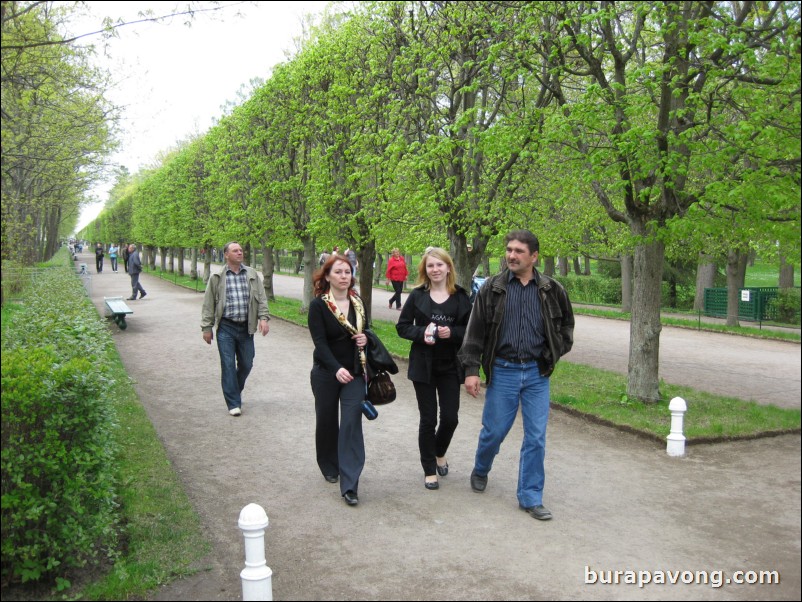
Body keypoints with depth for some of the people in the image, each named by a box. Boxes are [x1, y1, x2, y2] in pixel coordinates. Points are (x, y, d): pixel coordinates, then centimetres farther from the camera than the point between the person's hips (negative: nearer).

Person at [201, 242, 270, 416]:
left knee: (246, 364, 9)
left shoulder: (252, 274, 6)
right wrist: (206, 328, 2)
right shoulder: (217, 277, 0)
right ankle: (233, 403, 4)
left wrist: (264, 317, -7)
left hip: (246, 328, 3)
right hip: (226, 328, -2)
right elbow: (209, 304, 4)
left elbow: (261, 298, 7)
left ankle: (235, 391, 35)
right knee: (228, 365, -3)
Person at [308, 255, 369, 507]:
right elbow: (320, 342, -19)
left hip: (354, 373, 2)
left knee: (352, 423, -7)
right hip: (326, 373, -2)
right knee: (327, 420, 13)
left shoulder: (357, 302, 4)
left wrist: (365, 338, -5)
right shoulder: (318, 305, -10)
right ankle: (330, 467, 38)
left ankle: (349, 485, -7)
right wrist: (337, 369, -32)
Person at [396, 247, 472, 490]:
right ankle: (429, 470, 21)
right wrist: (422, 333, -16)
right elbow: (402, 326, 1)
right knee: (428, 419, 5)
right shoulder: (417, 295, -1)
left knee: (450, 418, 2)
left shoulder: (460, 296, -1)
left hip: (450, 366, 1)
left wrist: (452, 332, -17)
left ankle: (440, 453, 34)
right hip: (423, 365, -1)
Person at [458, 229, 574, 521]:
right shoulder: (492, 288, -3)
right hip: (503, 371, -1)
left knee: (536, 437, 2)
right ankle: (480, 470, 40)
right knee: (494, 430, 9)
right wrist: (471, 369, -7)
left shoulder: (552, 290, 0)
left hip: (537, 373, 1)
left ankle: (530, 497, 15)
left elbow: (566, 325, 16)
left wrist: (553, 354, 5)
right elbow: (475, 331, -2)